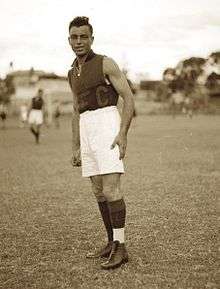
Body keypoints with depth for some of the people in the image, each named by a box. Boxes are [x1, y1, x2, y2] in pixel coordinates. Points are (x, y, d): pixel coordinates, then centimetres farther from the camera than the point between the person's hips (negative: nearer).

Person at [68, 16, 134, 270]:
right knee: (99, 191, 8)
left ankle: (120, 248, -10)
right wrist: (76, 149, 16)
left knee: (111, 189, -15)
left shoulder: (105, 63, -2)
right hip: (87, 131, 8)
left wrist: (123, 134, -19)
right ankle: (112, 244, 17)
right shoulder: (73, 73, 18)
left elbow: (129, 98, -7)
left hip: (107, 125, -7)